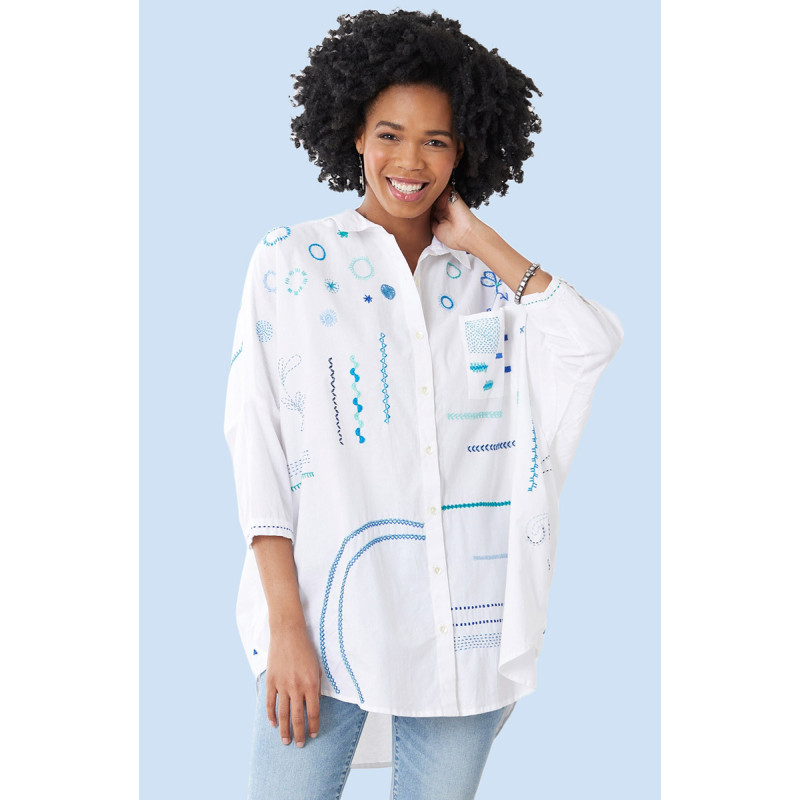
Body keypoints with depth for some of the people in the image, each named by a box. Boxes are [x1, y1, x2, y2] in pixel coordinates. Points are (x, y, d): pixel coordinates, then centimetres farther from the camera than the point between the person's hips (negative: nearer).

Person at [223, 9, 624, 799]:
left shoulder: (488, 277, 8)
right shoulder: (291, 260, 2)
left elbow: (595, 343, -11)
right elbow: (259, 442, -3)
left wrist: (478, 239, -3)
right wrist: (285, 623, -10)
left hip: (463, 630, 3)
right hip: (330, 617, -2)